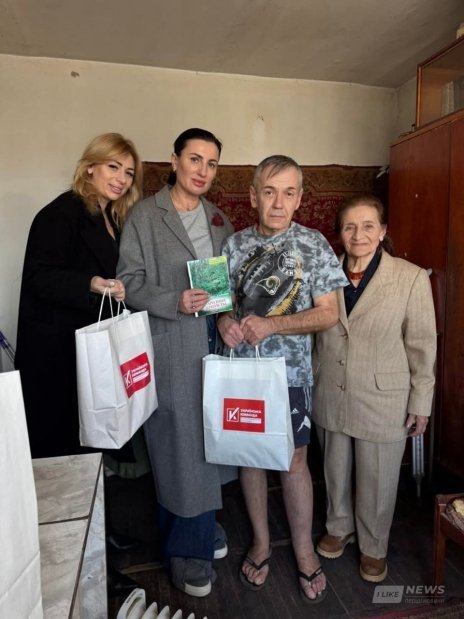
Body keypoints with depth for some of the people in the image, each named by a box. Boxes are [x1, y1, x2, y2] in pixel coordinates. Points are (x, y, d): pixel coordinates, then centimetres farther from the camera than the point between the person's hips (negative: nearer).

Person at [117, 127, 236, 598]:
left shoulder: (217, 218, 13)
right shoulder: (144, 215, -4)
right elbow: (129, 282, -7)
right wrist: (174, 302, -21)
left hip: (214, 341, 5)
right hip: (169, 347, -5)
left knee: (209, 436, 14)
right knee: (179, 442, 4)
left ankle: (203, 527, 37)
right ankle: (186, 548, 25)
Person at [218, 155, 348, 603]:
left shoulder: (313, 245, -5)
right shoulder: (234, 244, 2)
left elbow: (328, 313, -8)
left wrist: (271, 325, -20)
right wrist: (224, 320, -15)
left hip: (290, 370, -2)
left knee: (294, 460, 8)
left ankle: (304, 550, 31)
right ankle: (261, 541, 36)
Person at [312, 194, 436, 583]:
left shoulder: (412, 278, -11)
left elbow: (422, 345, -7)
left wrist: (421, 402, -4)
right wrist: (311, 385, 10)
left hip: (383, 400, -3)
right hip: (331, 397, 3)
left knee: (377, 480, 14)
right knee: (336, 470, 21)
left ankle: (374, 547, 40)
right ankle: (340, 527, 47)